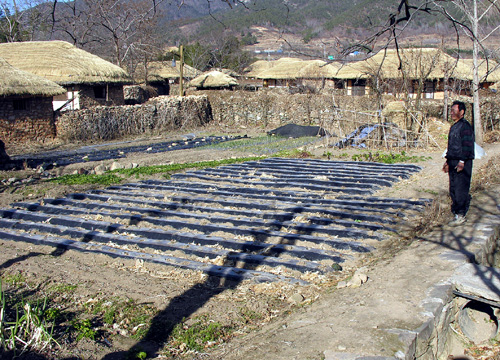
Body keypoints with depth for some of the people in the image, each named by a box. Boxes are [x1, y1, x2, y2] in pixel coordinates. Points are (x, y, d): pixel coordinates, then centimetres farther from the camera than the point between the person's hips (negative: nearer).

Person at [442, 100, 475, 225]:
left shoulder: (465, 126, -10)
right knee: (453, 190, 11)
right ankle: (457, 214, 18)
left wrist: (462, 161, -22)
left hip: (462, 164, -9)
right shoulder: (453, 127, 18)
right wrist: (447, 161, 23)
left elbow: (467, 145, -17)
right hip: (453, 163, 9)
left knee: (461, 190, -7)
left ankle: (461, 215, -1)